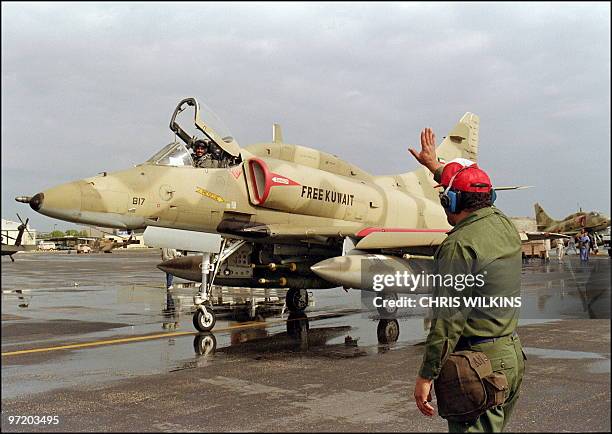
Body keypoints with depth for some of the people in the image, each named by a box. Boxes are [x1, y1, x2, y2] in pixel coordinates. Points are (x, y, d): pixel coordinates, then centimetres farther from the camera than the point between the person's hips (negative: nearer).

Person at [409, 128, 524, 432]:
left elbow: (449, 320, -22)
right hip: (512, 355, 9)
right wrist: (435, 165, 41)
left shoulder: (460, 245, -19)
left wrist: (425, 376, -16)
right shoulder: (505, 225, 6)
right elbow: (471, 193, 28)